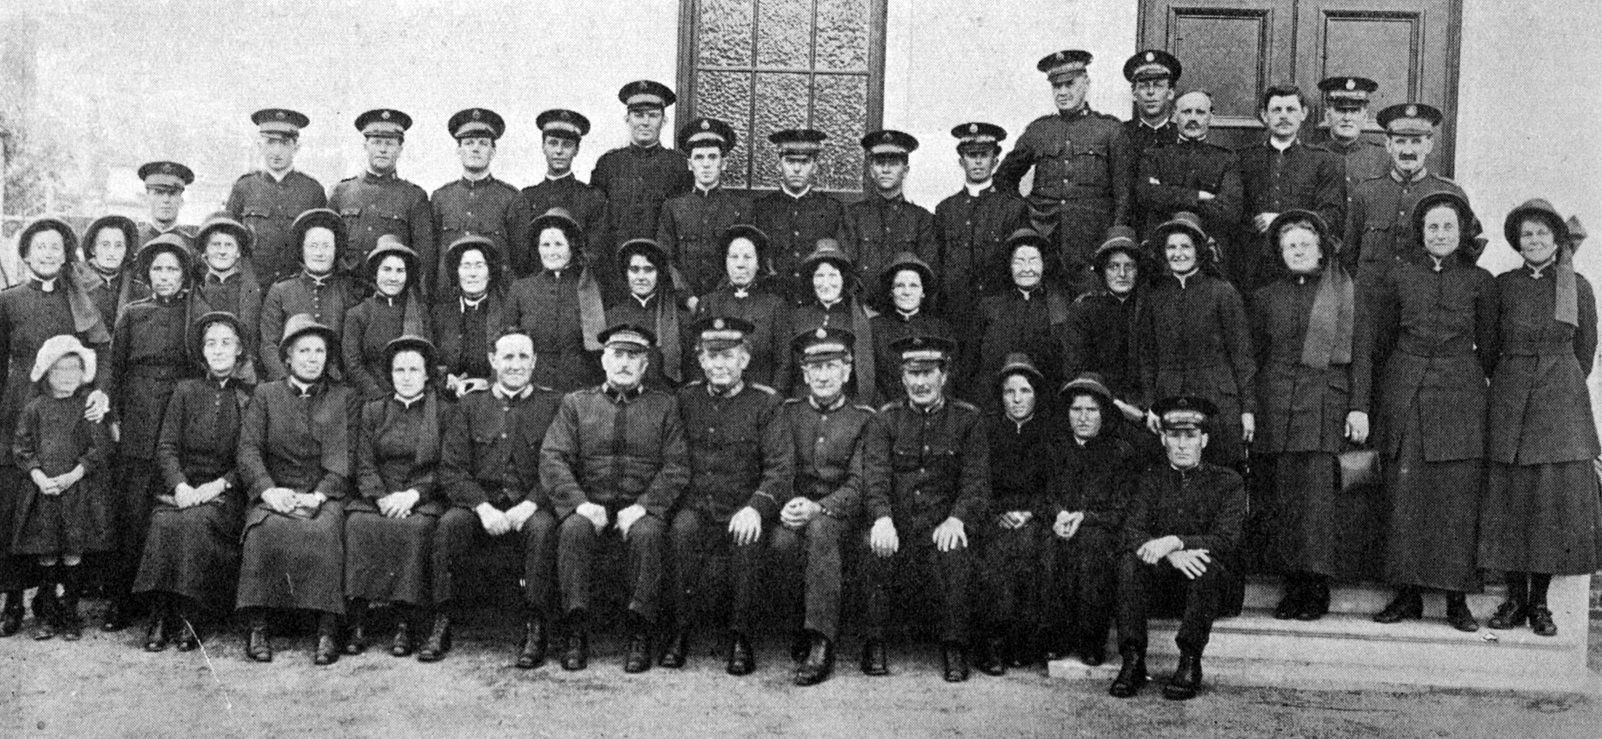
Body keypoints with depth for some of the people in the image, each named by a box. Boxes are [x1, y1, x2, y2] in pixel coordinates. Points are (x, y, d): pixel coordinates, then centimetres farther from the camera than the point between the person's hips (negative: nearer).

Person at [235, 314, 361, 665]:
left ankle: (327, 631, -31)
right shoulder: (264, 395, 16)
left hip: (325, 497, -1)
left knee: (323, 531, -33)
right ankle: (257, 629, -25)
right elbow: (248, 450, 4)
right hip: (273, 495, 1)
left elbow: (344, 459, 3)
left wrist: (318, 496, -14)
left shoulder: (346, 399, 14)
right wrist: (269, 491, -14)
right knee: (264, 530, -32)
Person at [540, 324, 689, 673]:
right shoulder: (575, 403, 14)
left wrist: (642, 506, -14)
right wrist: (580, 503, -14)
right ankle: (576, 634, -25)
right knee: (574, 530, -32)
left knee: (646, 534, -33)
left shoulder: (665, 406, 12)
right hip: (590, 508, 1)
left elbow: (677, 468, 2)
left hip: (641, 510, -1)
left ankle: (640, 637, -26)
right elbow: (551, 460, 3)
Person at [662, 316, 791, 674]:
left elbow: (781, 467, -8)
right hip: (695, 505, 2)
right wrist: (678, 501, -5)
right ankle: (682, 631, -19)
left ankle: (741, 639, -20)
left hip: (742, 508, -2)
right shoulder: (686, 399, 10)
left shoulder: (764, 403, 1)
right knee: (683, 530, -31)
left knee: (746, 538, -33)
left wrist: (755, 507, -25)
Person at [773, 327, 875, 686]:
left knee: (819, 530, -36)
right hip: (794, 507, 2)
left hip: (839, 512, -2)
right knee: (782, 541, -32)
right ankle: (798, 623, -16)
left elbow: (858, 485, -4)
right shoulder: (788, 413, 13)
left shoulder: (864, 419, 5)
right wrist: (787, 504, -16)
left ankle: (820, 641, -35)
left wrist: (817, 508, -22)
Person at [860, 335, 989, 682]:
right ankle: (874, 644, -16)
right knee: (873, 548, -30)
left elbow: (976, 480, 0)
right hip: (895, 526, 1)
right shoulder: (886, 419, 9)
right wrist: (883, 519, -24)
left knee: (954, 553, -32)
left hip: (941, 526, -1)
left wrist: (956, 519, -19)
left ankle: (954, 648, -16)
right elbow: (874, 475, -4)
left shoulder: (967, 419, 7)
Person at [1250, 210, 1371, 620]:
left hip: (1325, 403, -3)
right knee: (1282, 493, 0)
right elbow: (1254, 356, 15)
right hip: (1276, 408, 3)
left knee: (1317, 490, -10)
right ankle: (1293, 585, 6)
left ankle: (1317, 588, -4)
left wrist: (1359, 406, -3)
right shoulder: (1266, 297, 15)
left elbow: (1359, 352, 5)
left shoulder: (1345, 293, 8)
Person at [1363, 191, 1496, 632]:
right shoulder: (1396, 276, 6)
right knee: (1403, 496, 0)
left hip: (1460, 398, 0)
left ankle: (1457, 599, 8)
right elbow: (1374, 341, 7)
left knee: (1457, 498, 0)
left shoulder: (1480, 282, 6)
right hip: (1404, 394, 0)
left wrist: (1474, 382, 11)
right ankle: (1407, 593, 8)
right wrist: (1359, 399, 2)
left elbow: (1489, 348, 14)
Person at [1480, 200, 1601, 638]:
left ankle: (1540, 602, 8)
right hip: (1509, 403, 0)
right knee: (1509, 498, 0)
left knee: (1557, 496, -2)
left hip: (1562, 401, 0)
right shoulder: (1503, 286, 5)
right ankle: (1514, 599, 10)